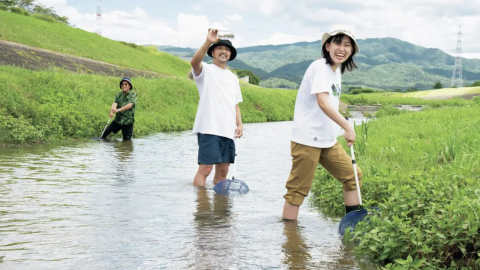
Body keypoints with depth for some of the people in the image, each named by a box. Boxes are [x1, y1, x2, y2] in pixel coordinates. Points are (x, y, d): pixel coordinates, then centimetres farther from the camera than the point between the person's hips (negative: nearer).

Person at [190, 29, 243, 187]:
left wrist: (239, 124, 6)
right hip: (209, 129, -6)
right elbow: (194, 62, -21)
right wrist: (208, 42, -35)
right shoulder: (206, 70, 3)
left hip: (228, 131, 6)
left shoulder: (233, 78, 22)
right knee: (205, 168, -12)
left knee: (223, 171, 7)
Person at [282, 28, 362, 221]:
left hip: (328, 140, 9)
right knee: (298, 189, -4)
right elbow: (323, 103, -27)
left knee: (353, 175, 10)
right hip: (307, 139, -9)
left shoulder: (337, 70, 13)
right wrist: (348, 127, -32)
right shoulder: (320, 67, -15)